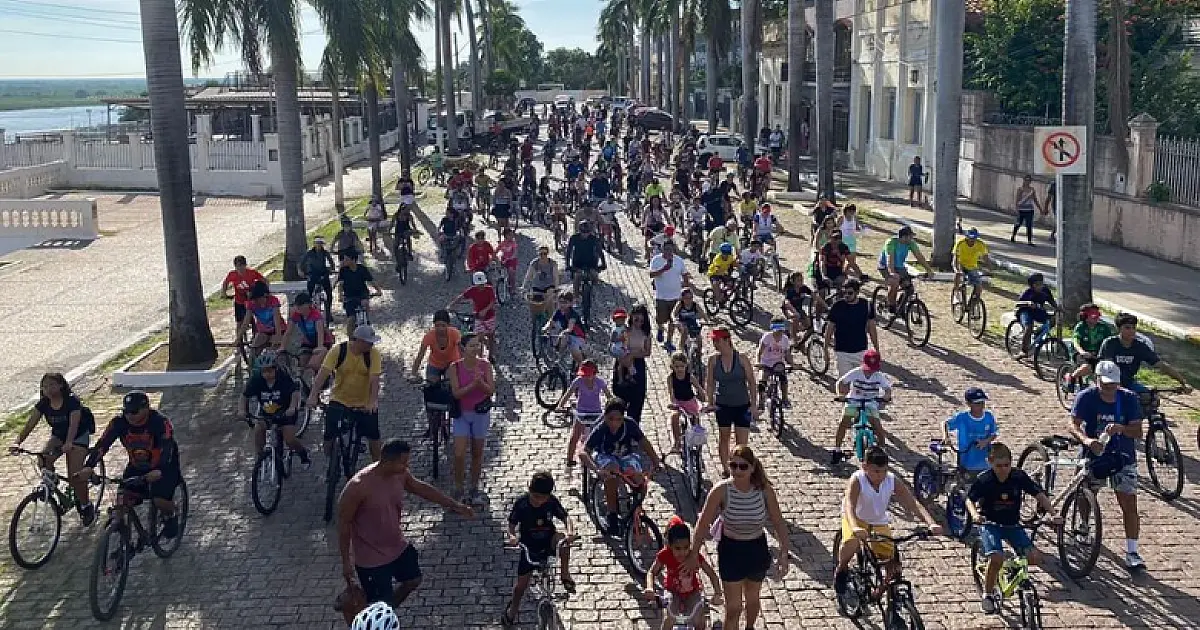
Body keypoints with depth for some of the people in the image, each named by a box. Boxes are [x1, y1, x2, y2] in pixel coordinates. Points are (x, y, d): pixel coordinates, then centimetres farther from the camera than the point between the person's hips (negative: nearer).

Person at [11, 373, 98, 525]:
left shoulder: (72, 401, -24)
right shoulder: (43, 403, -10)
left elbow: (74, 424, -36)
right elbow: (30, 424, -17)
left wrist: (68, 443, -52)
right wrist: (17, 442, -32)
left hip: (78, 437, -5)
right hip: (58, 435, 5)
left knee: (74, 475, -14)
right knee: (44, 459, -26)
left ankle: (86, 506, 6)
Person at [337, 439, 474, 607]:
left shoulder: (400, 475, -10)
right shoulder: (358, 486, -30)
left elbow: (422, 488, 9)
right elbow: (344, 523, -20)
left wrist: (455, 505, 14)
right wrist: (346, 562, -14)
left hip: (398, 546, 8)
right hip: (372, 558, -8)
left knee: (413, 580, 24)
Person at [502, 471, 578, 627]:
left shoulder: (552, 502, -14)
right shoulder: (521, 503, -17)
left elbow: (565, 517, -15)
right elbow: (512, 524, -13)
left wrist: (570, 532, -38)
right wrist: (512, 536, -36)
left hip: (548, 540, 0)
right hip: (529, 546, 0)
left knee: (562, 540, -36)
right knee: (522, 583, 2)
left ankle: (565, 576, -19)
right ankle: (512, 610, 31)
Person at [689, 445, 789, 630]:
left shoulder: (765, 490, -17)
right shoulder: (721, 490, -22)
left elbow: (778, 522, -8)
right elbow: (704, 523, -13)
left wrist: (784, 554, -13)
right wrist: (694, 554, -9)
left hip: (757, 549, 2)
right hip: (730, 550, -2)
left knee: (752, 599, 26)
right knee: (733, 607, 3)